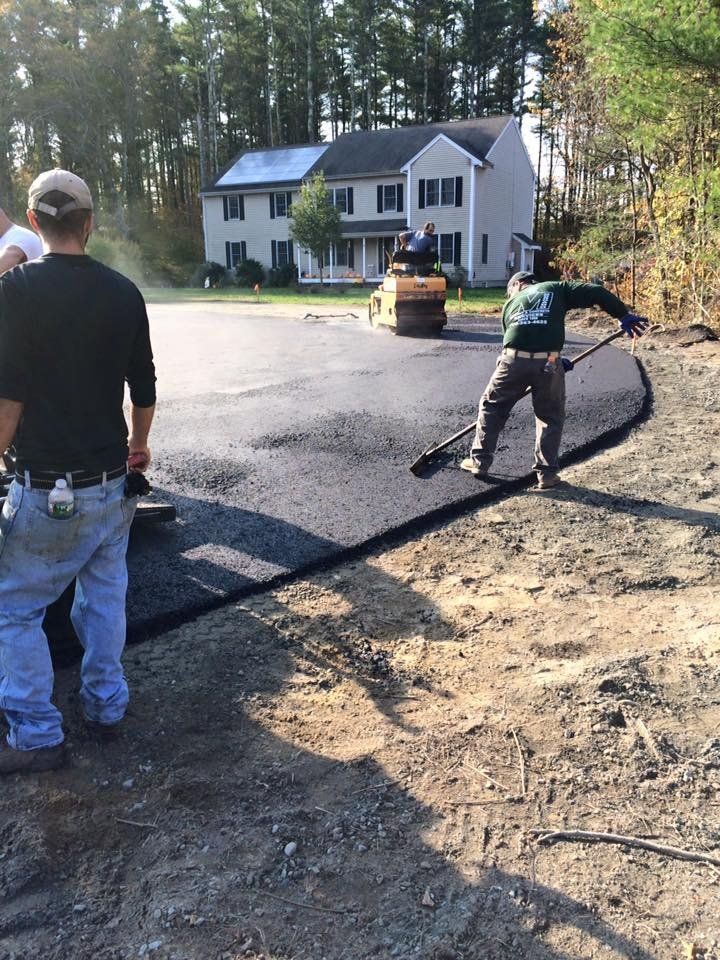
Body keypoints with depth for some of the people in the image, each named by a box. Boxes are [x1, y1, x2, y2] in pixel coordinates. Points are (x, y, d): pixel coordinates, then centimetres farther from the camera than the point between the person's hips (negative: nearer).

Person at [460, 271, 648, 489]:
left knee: (492, 406, 21)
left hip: (514, 360, 1)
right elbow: (596, 292, 8)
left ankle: (480, 461, 25)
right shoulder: (556, 288, 19)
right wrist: (624, 316, 11)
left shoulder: (510, 304, 25)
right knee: (551, 416, 17)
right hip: (548, 362, -1)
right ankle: (547, 473, 15)